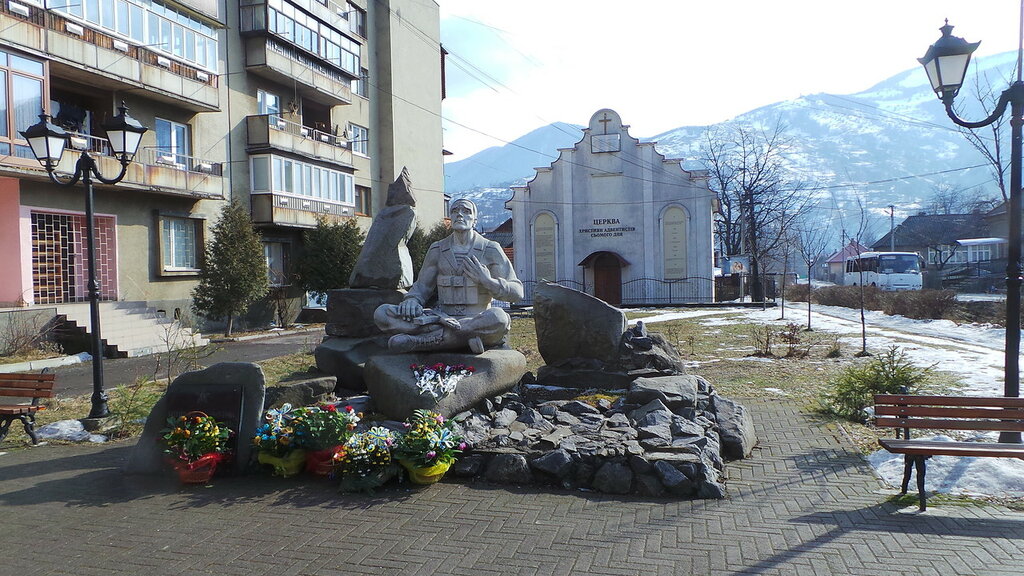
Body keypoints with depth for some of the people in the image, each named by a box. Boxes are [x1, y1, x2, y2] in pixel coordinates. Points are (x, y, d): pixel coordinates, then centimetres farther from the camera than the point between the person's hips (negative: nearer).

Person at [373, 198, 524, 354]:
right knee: (382, 313, -17)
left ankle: (419, 341, -29)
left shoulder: (491, 250, 3)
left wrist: (487, 281, -14)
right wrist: (412, 300, -7)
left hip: (478, 322, -2)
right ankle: (463, 335, -26)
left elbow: (517, 292, 1)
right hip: (442, 316, 2)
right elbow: (422, 286, 16)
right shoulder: (437, 249, 11)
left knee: (498, 317, -39)